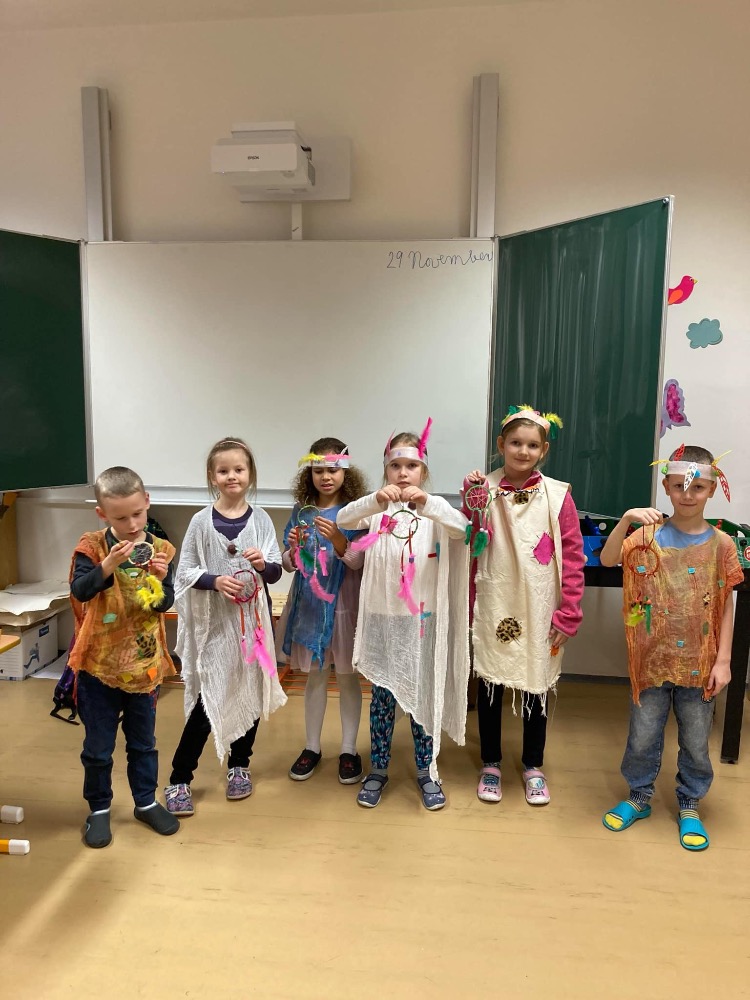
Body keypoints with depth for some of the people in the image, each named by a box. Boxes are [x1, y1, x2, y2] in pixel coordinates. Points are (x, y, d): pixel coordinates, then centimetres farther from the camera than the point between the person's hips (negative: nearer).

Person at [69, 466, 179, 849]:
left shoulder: (159, 549, -6)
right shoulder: (91, 546, -11)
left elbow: (165, 604, -8)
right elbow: (79, 591, -25)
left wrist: (161, 580, -27)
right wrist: (108, 565, -39)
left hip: (144, 663, 2)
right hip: (98, 664, -2)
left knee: (143, 742, 18)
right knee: (98, 746, 13)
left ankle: (146, 801, 37)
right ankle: (99, 809, 33)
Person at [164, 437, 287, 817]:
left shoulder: (260, 519, -1)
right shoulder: (202, 521, -4)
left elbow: (276, 572, -2)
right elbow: (185, 571, -2)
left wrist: (263, 564, -23)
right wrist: (215, 580, -19)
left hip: (253, 619, 2)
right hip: (213, 622, -2)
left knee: (251, 693, 13)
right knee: (207, 699, -1)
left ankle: (239, 765, 34)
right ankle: (179, 779, 15)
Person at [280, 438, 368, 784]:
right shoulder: (301, 510, 2)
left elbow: (358, 562, -12)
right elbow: (289, 564, 6)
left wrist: (338, 539, -28)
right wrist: (292, 550, -16)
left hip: (343, 602, -3)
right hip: (309, 601, 3)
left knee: (347, 675, 8)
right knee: (315, 675, 14)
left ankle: (349, 749, 22)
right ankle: (312, 747, 27)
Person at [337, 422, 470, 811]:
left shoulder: (435, 510, -1)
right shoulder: (376, 509, 0)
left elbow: (462, 527, -20)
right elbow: (343, 519, -19)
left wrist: (428, 504, -38)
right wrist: (376, 501, -38)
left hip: (423, 618, 0)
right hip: (383, 618, 0)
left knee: (422, 694, 10)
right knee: (382, 695, 12)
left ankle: (426, 769, 28)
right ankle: (378, 769, 28)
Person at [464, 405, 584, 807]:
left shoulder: (557, 495, -4)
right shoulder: (483, 490, -3)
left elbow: (573, 556, -3)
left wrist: (568, 614, -6)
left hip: (539, 611, 0)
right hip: (492, 607, 0)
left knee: (537, 688, 12)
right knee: (490, 684, 12)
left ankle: (533, 766, 35)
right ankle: (490, 764, 33)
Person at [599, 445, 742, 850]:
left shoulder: (721, 544, -4)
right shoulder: (648, 536, -5)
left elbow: (726, 607, -1)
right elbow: (607, 559, -20)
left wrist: (723, 661, -4)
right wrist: (625, 520, -34)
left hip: (699, 663, 1)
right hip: (652, 660, 0)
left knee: (695, 742, 16)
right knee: (642, 737, 13)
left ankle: (689, 806, 38)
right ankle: (638, 797, 35)